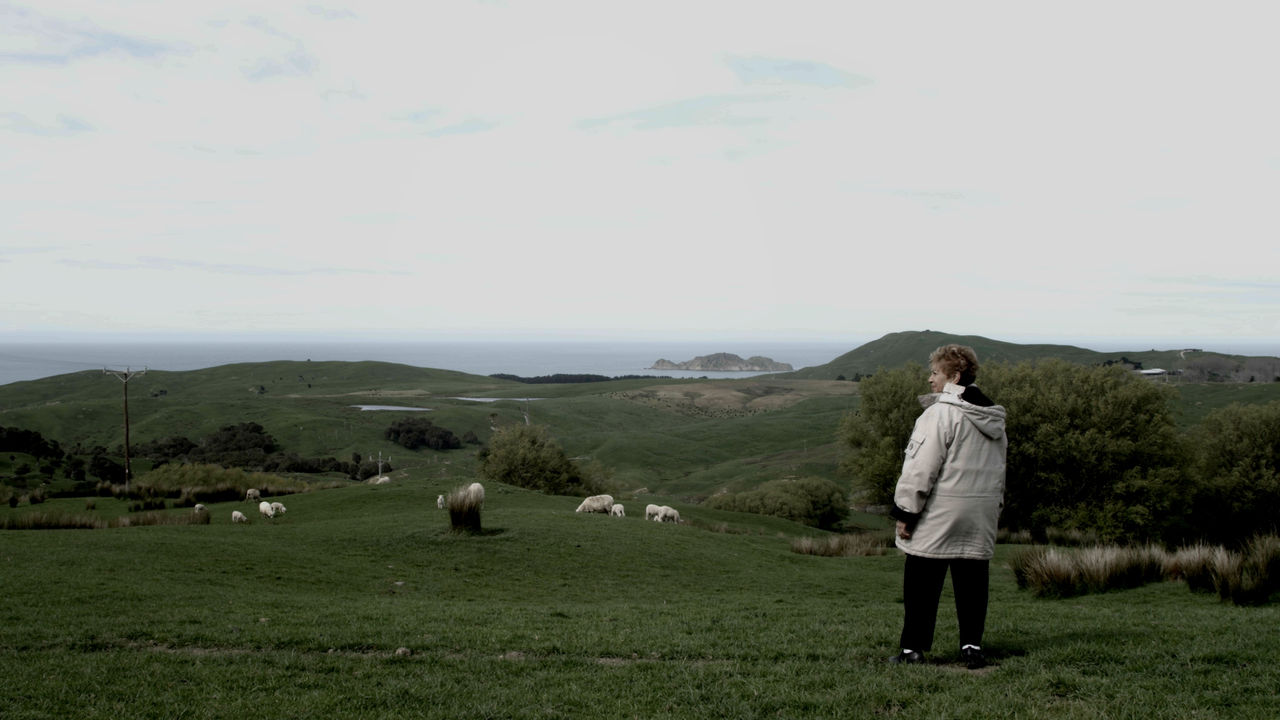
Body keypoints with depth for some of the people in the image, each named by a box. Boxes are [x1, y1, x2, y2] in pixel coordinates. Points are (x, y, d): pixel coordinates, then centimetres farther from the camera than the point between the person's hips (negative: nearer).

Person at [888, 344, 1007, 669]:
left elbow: (921, 469, -17)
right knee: (972, 583, 10)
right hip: (981, 517, 7)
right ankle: (972, 645, 8)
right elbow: (999, 469, 19)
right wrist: (994, 507, 24)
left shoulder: (940, 413, -14)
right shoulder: (994, 419, 13)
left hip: (938, 518, -7)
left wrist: (905, 512, -12)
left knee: (922, 584, 2)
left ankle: (913, 648, 5)